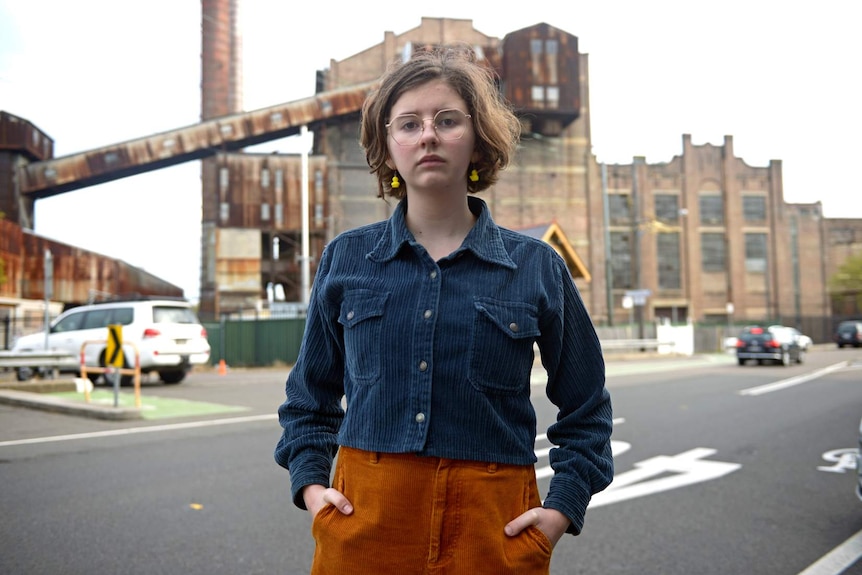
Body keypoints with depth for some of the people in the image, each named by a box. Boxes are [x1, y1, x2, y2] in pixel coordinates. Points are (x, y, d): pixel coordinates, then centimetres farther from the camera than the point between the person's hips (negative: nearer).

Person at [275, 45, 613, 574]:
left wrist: (563, 507, -2)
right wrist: (310, 482, 2)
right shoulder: (346, 258, 3)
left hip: (495, 527, 0)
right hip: (364, 517, 1)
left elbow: (586, 410, 8)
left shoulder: (538, 267, -1)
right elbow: (310, 396, 14)